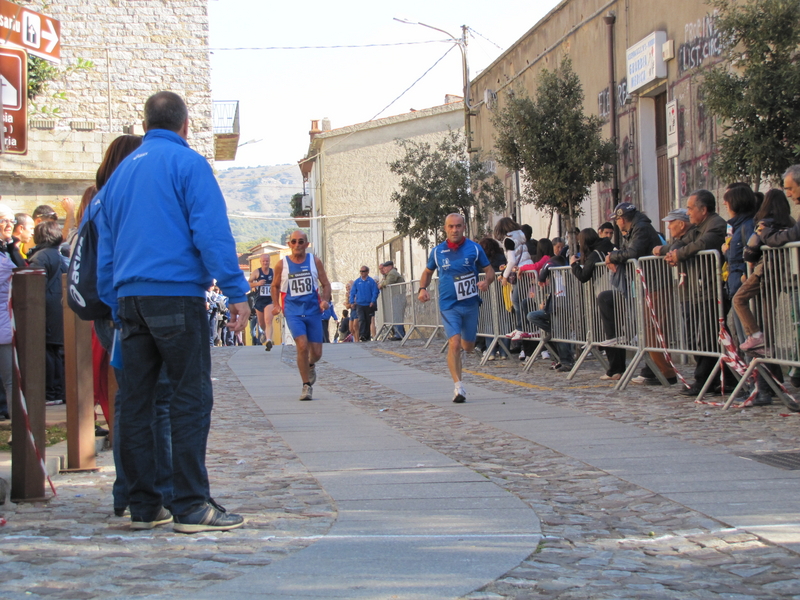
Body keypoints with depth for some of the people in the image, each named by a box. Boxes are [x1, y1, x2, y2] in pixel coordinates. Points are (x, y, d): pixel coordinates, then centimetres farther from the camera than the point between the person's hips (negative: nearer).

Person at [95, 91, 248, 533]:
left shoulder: (121, 171, 20)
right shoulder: (187, 162, -1)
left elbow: (106, 248, 22)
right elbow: (212, 231, -11)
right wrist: (236, 292, -11)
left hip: (129, 297, 7)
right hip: (176, 292, -7)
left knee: (136, 402, 8)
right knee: (190, 399, -5)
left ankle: (143, 506, 12)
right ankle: (190, 506, -8)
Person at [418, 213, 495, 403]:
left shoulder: (474, 249, 0)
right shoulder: (437, 252, 2)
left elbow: (489, 270, 5)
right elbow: (428, 272, 18)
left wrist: (486, 281, -17)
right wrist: (422, 289, 0)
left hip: (470, 304, 1)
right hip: (448, 305, -1)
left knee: (468, 347, 11)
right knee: (454, 344, -17)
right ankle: (458, 386, -16)